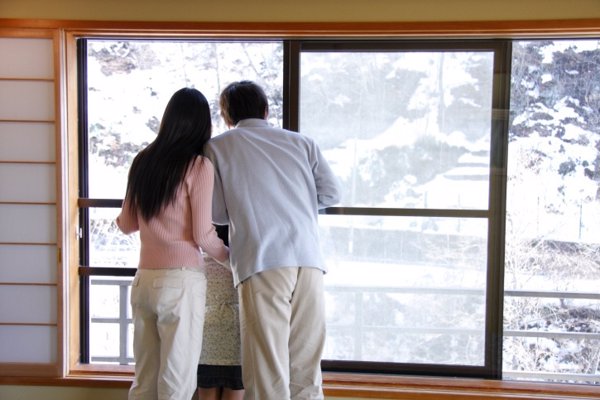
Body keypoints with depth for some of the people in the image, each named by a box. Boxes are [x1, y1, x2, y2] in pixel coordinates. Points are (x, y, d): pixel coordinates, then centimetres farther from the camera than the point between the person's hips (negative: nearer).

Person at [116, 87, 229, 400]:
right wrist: (232, 257, 9)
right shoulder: (198, 165, -7)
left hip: (144, 280, 6)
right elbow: (202, 235, -9)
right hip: (181, 281, -6)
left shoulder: (143, 161, 9)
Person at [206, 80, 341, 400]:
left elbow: (216, 213, 10)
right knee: (306, 369, 9)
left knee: (268, 372, -1)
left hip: (262, 262, -3)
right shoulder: (301, 142, 17)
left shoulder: (218, 146, 11)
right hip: (308, 259, 3)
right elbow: (331, 193, 14)